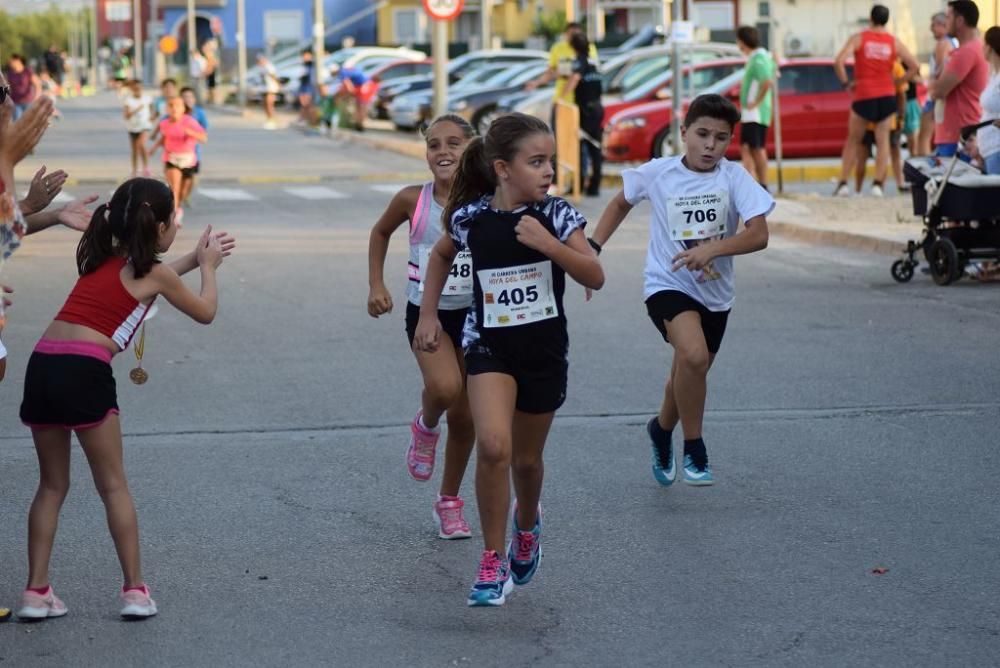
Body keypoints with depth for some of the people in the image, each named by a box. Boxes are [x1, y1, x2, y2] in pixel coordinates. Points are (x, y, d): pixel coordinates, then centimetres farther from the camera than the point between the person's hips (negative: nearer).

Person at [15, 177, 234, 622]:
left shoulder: (103, 260, 22)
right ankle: (134, 589, 8)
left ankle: (36, 592, 11)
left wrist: (194, 259, 47)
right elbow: (205, 312, 20)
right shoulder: (155, 273, 5)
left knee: (52, 485, 15)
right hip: (84, 372, -6)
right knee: (113, 486, 7)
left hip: (42, 365, 6)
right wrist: (208, 265, 36)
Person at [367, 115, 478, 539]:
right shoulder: (413, 200, -9)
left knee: (464, 417, 9)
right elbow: (380, 233, 12)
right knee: (444, 388, -30)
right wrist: (376, 286, 5)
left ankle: (449, 502, 30)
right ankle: (425, 428, 7)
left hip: (474, 315, 1)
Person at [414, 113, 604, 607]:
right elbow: (442, 255, 16)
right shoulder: (470, 218, -7)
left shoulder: (556, 215, -10)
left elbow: (595, 277, -17)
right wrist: (428, 314, 12)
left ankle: (527, 523, 49)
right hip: (489, 344, -1)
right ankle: (493, 562, -8)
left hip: (544, 349, 1)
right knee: (493, 446, -22)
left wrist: (549, 245, -29)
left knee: (526, 458, 14)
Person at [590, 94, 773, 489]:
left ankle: (662, 430, 51)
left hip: (715, 293, 3)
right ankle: (693, 450, -13)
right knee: (694, 356, -29)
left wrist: (711, 248, -34)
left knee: (690, 374, 18)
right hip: (668, 284, -3)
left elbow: (758, 235, -20)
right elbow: (621, 203, 12)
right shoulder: (657, 173, -7)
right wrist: (592, 249, 5)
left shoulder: (735, 178, -10)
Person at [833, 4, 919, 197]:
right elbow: (914, 66, 4)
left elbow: (839, 62, -15)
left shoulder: (859, 38, -2)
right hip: (887, 95, 1)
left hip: (864, 95, -1)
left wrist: (846, 83, -4)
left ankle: (843, 183, 5)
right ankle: (878, 184, -6)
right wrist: (898, 81, 10)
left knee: (853, 140, 11)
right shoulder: (894, 42, 5)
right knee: (883, 140, 5)